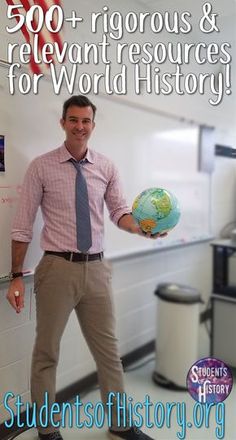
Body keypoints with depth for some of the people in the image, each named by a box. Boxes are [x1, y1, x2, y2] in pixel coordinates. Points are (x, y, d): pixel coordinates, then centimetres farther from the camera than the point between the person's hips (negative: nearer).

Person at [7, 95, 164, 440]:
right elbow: (23, 225, -3)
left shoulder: (106, 167, 5)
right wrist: (16, 276, -5)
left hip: (96, 269, 3)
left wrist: (140, 227, -13)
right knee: (46, 352, 11)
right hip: (57, 269, -3)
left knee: (108, 350, 15)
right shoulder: (41, 167, -4)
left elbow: (119, 211, 10)